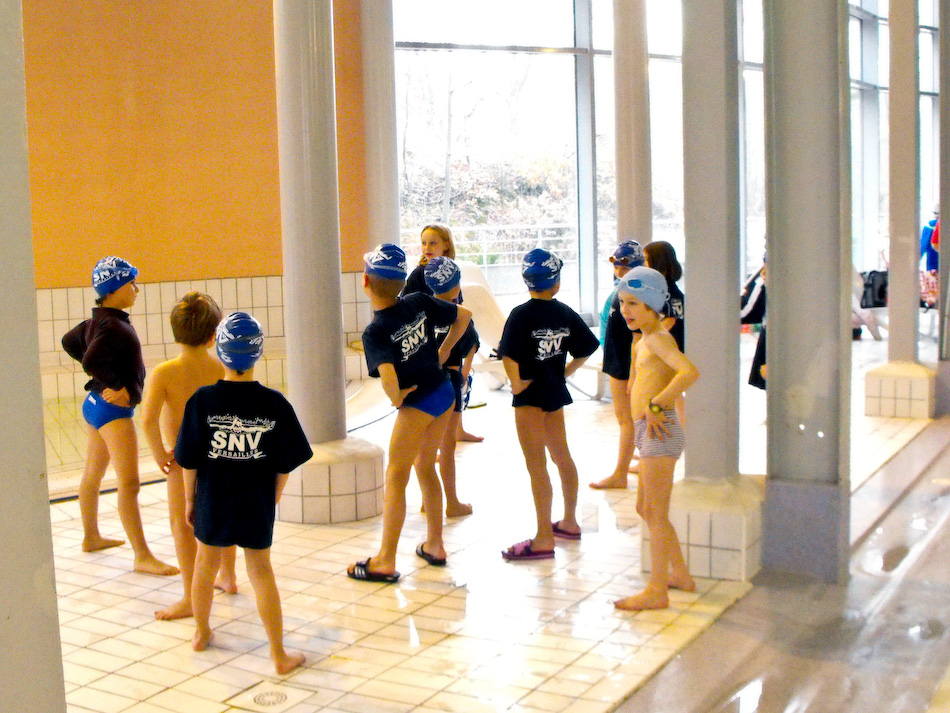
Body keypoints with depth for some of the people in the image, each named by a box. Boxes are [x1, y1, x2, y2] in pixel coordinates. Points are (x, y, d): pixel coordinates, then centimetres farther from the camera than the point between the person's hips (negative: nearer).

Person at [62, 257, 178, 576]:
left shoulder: (97, 321, 7)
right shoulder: (114, 327, -22)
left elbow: (69, 341, 21)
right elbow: (91, 361, -31)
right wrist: (117, 386, -16)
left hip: (96, 404, 11)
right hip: (113, 409, -11)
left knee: (92, 475, 21)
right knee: (129, 483, -9)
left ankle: (91, 537, 37)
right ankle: (142, 556, -7)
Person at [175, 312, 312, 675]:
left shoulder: (202, 400, -14)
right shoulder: (274, 403, -13)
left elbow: (189, 460, -8)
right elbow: (285, 464, -8)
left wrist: (189, 499, 7)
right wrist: (273, 498, 8)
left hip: (212, 500, 0)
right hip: (258, 505, 0)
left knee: (206, 563, 22)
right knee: (261, 572, 12)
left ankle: (201, 633, 43)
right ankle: (279, 655, 15)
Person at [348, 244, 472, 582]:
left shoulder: (374, 332, -20)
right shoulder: (419, 303, -4)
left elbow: (388, 377, -35)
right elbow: (463, 315, 7)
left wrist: (396, 398, -14)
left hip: (418, 402, -7)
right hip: (445, 391, 7)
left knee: (395, 477, 2)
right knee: (425, 468, 21)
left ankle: (386, 561, 6)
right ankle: (434, 545, 30)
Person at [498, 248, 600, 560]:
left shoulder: (521, 314, -15)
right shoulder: (565, 313, 1)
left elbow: (509, 355, -26)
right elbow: (585, 349, 7)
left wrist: (517, 382, -12)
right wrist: (565, 372, 13)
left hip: (530, 394, -6)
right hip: (555, 391, 7)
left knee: (536, 464, -4)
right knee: (561, 455, 20)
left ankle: (544, 539, -3)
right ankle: (569, 522, 34)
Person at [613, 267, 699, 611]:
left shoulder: (658, 338, -13)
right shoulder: (642, 343, 16)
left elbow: (690, 372, -31)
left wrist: (656, 405, -26)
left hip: (659, 433, -10)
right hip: (648, 433, 10)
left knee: (655, 512, -5)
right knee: (645, 509, 19)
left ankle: (657, 590, 2)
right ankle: (681, 575, 30)